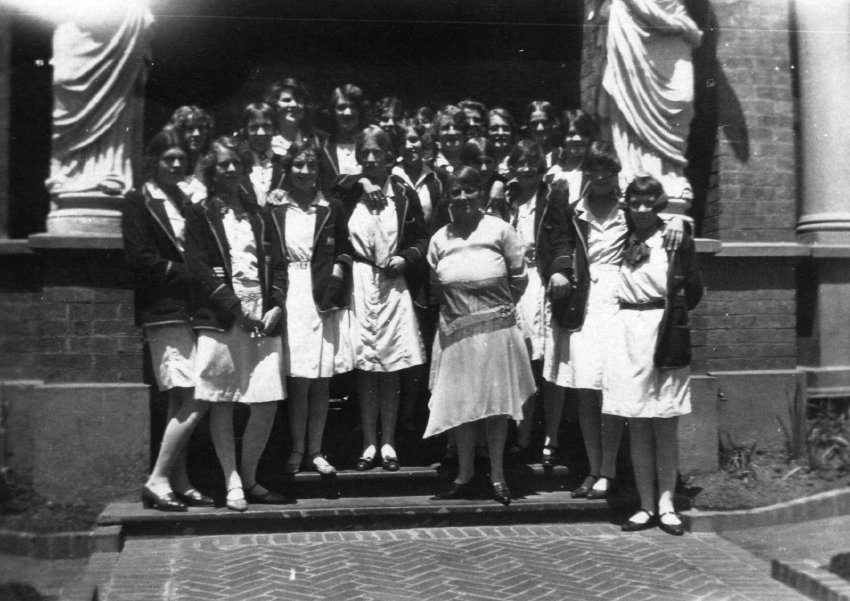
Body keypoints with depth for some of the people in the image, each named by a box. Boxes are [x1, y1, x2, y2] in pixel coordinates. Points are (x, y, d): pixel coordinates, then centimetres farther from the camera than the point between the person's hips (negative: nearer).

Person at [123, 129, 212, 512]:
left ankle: (179, 482, 13)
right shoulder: (138, 202, 0)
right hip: (163, 311, -7)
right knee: (194, 399, -14)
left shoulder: (186, 203, 20)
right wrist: (185, 274, -11)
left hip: (188, 309, 7)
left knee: (182, 402, 7)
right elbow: (140, 259, -9)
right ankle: (158, 480, -7)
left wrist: (196, 278, 0)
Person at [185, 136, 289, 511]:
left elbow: (277, 264, 14)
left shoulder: (258, 213, 18)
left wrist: (275, 307, -2)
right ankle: (232, 484, 8)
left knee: (268, 403, -1)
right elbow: (198, 266, -5)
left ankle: (249, 479, 15)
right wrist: (236, 308, -12)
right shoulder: (202, 214, 6)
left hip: (263, 317, 4)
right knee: (221, 403, -1)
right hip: (221, 319, -4)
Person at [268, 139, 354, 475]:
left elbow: (345, 250, 14)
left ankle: (315, 451, 15)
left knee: (321, 381, 5)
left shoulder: (331, 209, 7)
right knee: (298, 380, -3)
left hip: (324, 299, 2)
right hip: (290, 299, -1)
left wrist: (338, 271, -5)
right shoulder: (274, 211, 4)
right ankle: (297, 451, 9)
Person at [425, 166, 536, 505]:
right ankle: (464, 475, 18)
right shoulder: (440, 238, 5)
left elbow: (520, 277, 0)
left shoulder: (499, 230, -4)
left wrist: (501, 306, 3)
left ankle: (497, 475, 16)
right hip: (455, 331, 3)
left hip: (496, 328, -2)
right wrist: (455, 307, 9)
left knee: (496, 401, 5)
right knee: (460, 402, 6)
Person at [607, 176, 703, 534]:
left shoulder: (676, 241, 0)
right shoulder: (622, 241, 8)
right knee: (637, 427, 6)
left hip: (664, 334, -2)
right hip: (628, 334, 3)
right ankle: (646, 506, 15)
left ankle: (666, 504, 13)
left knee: (665, 425, 4)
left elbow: (693, 293, 0)